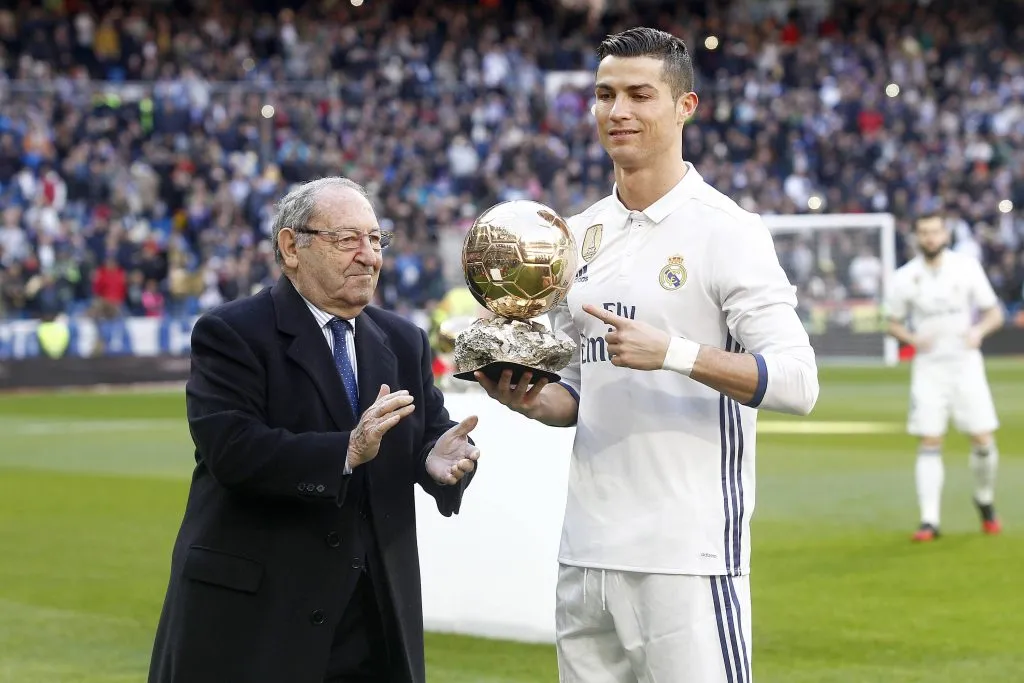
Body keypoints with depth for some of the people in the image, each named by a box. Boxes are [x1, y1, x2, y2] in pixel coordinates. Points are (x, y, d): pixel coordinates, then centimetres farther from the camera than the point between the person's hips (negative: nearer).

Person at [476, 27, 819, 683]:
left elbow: (796, 381, -14)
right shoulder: (581, 234, 15)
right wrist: (535, 400, 0)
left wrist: (674, 352, -24)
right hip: (585, 554, 6)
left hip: (688, 555, -6)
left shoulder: (725, 229, -6)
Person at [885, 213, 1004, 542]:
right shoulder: (905, 277, -1)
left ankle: (985, 500, 23)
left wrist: (979, 330, -17)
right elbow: (894, 323, 9)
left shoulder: (967, 267, -1)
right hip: (928, 367, 0)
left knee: (983, 440, -3)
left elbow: (994, 313, 4)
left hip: (965, 364, 0)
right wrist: (912, 338, -12)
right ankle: (929, 520, -4)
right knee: (929, 443, -6)